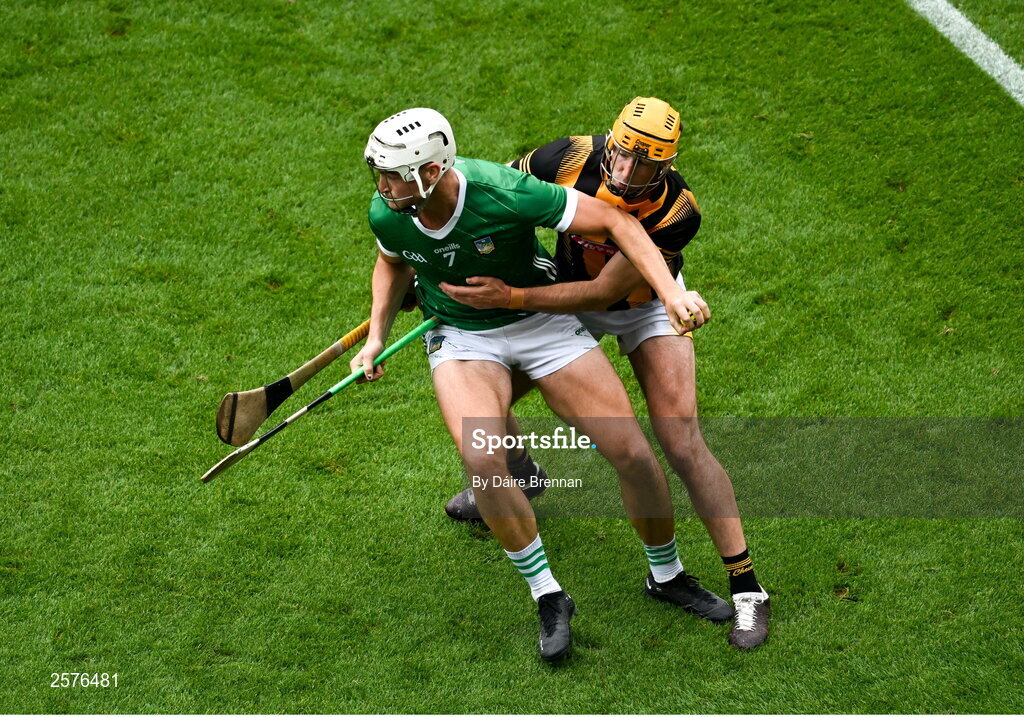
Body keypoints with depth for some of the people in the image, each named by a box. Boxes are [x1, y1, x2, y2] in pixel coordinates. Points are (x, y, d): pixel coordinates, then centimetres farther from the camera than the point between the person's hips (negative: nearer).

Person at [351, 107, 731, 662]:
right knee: (482, 459, -27)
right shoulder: (387, 216, -17)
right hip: (461, 339, 2)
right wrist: (376, 337, 0)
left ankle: (668, 576, 22)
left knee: (633, 453, -7)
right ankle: (548, 599, -8)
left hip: (541, 320, -1)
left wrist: (672, 293, -34)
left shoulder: (506, 194, -31)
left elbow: (616, 222, -25)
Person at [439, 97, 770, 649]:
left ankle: (747, 588, -7)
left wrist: (510, 297, -43)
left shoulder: (677, 213, -38)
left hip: (646, 307, -4)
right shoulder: (569, 159, -32)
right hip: (568, 292, 4)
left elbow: (602, 292, -34)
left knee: (681, 443, -18)